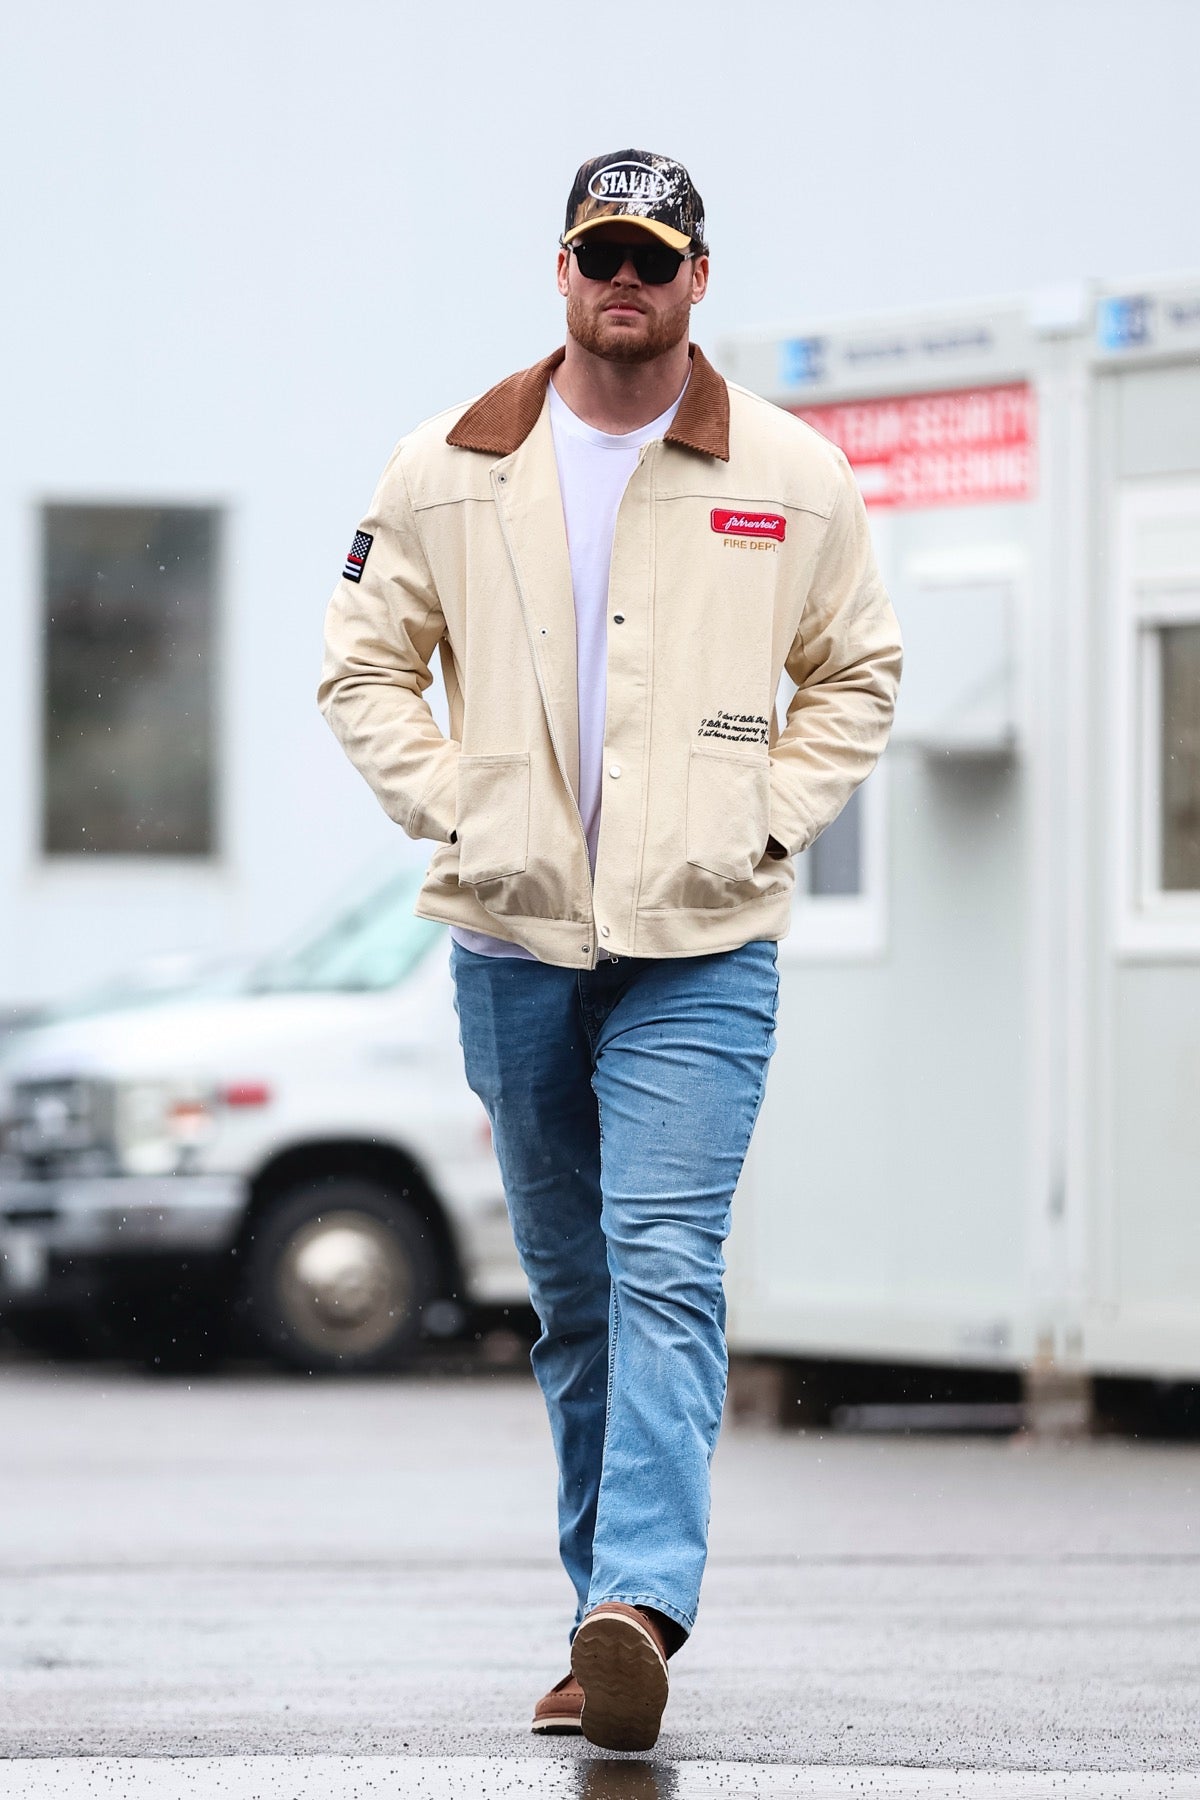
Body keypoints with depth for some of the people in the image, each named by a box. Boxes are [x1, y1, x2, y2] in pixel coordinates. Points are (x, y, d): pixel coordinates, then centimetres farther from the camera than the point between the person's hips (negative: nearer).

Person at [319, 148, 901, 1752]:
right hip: (513, 941, 2)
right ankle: (612, 1623, 16)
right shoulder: (449, 472, 5)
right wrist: (450, 812, 0)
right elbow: (365, 666, 12)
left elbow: (856, 674, 13)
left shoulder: (793, 479, 3)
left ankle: (639, 1603, -28)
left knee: (665, 1267, -17)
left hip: (700, 950, -2)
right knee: (574, 1294, 9)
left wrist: (764, 825, 0)